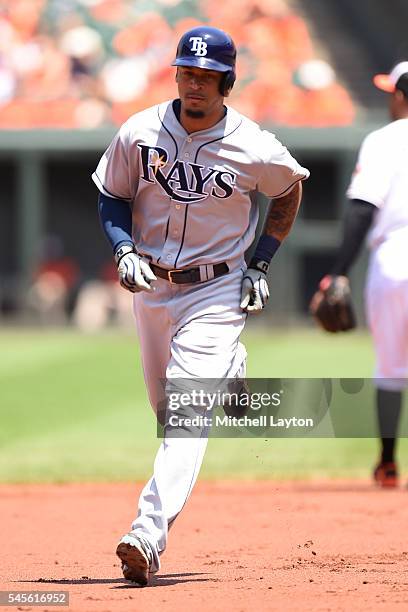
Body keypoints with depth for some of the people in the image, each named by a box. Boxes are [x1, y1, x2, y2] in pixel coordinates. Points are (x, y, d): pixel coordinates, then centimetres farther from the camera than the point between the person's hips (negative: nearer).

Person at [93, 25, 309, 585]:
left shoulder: (255, 150, -13)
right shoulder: (139, 134, -8)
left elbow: (290, 190, 8)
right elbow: (113, 196, 6)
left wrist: (261, 264, 3)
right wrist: (124, 249, -12)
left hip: (215, 290, -4)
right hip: (151, 284, 4)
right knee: (166, 405, 19)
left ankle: (150, 535, -27)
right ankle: (229, 373, 55)